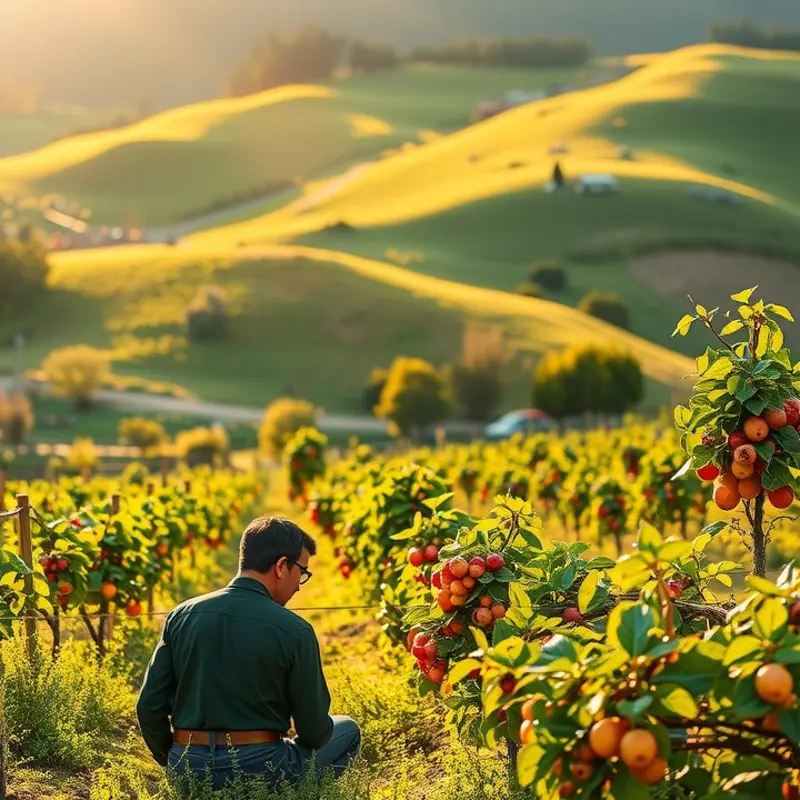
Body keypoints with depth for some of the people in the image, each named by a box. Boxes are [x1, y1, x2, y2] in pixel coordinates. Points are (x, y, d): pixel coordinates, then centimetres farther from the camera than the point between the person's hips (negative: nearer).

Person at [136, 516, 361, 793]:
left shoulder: (181, 616, 0)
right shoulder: (294, 631, -11)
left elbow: (149, 706, 1)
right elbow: (314, 733, -4)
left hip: (188, 772, 5)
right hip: (259, 769, -4)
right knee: (347, 731, 21)